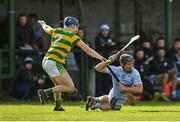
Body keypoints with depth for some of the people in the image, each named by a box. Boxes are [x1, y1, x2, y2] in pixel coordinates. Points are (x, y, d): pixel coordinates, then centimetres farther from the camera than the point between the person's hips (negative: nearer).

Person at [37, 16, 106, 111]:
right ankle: (45, 92, -15)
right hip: (54, 63, -8)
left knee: (58, 85, 28)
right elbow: (88, 50, 0)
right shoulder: (73, 36, -2)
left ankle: (57, 106, 33)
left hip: (45, 61, 8)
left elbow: (46, 28, 38)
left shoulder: (56, 31, 15)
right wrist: (101, 58, 6)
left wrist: (43, 23, 61)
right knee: (70, 87, -7)